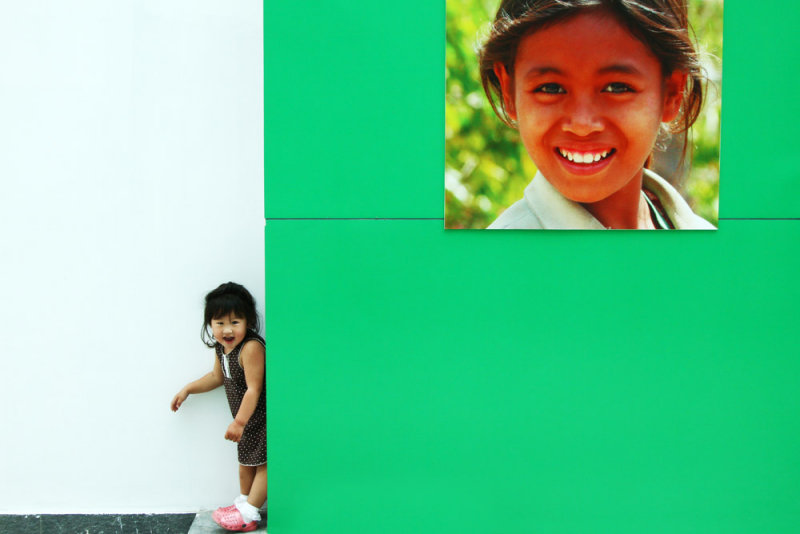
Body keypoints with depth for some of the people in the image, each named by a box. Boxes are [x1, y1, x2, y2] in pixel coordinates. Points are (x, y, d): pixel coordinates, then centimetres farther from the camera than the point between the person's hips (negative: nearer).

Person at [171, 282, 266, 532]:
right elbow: (217, 377, 20)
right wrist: (187, 389, 18)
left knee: (262, 462, 0)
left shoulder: (251, 348, -28)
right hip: (246, 417, 10)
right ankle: (243, 501, 36)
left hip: (260, 416, -10)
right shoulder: (221, 347, 0)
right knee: (245, 460, 21)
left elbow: (253, 389, -28)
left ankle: (249, 513, 6)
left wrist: (239, 422, -27)